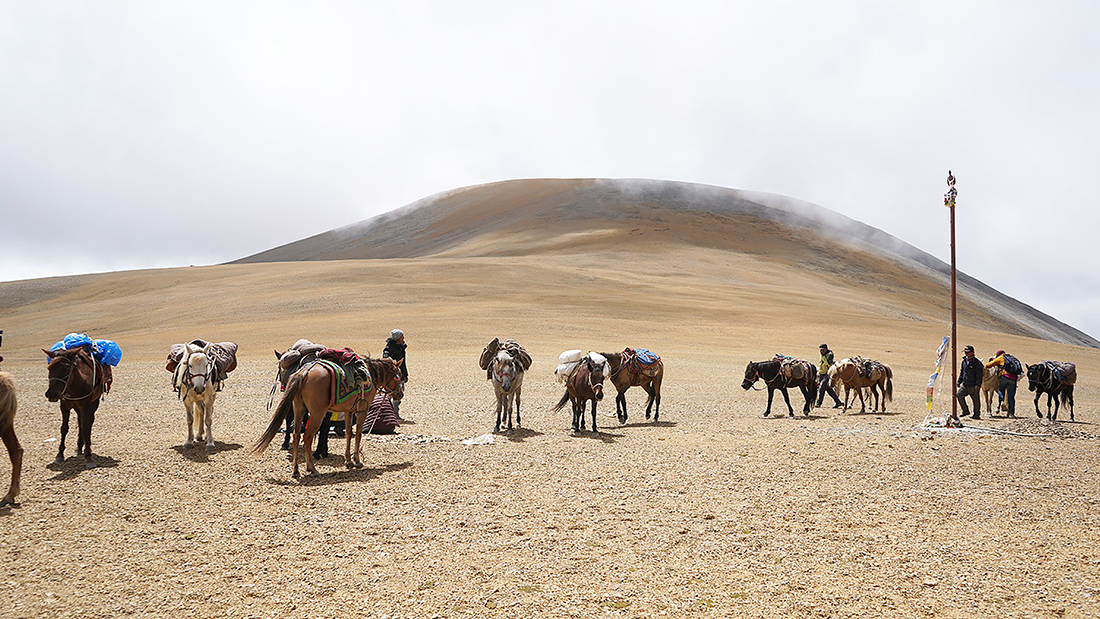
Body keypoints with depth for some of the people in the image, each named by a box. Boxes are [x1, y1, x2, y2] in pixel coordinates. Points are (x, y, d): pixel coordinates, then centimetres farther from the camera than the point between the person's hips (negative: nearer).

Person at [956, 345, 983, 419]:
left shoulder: (977, 362, -9)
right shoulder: (964, 361, 13)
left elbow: (979, 374, -12)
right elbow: (962, 372, 22)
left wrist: (978, 384, -18)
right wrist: (959, 381, 17)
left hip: (973, 385, -7)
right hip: (965, 384, 7)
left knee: (975, 399, 1)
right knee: (959, 395, -6)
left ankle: (977, 414, 12)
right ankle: (966, 411, 4)